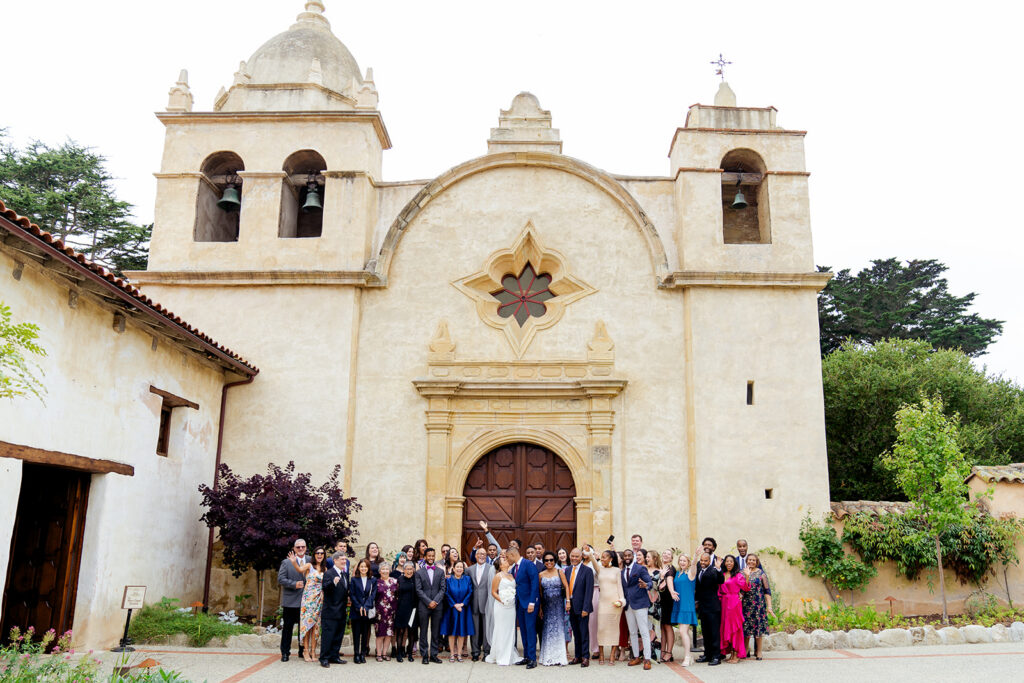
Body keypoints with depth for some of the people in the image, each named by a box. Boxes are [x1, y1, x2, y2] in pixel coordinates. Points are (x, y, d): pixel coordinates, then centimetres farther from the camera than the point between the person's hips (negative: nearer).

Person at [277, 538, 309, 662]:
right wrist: (294, 584, -19)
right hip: (290, 601, -3)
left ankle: (303, 651, 22)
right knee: (287, 627, 4)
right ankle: (285, 652, 14)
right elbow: (280, 579, -7)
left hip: (306, 601, 3)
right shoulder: (286, 562, -2)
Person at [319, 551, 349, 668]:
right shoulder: (328, 573, -10)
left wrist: (347, 597, 8)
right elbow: (325, 588, -25)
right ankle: (324, 659, 3)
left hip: (341, 612, 8)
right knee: (328, 635, -4)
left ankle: (334, 656, 21)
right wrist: (334, 582, -42)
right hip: (330, 611, -8)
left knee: (338, 635, 12)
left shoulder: (345, 574, 15)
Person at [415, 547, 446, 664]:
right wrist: (429, 602, -11)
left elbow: (443, 588, 4)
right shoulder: (419, 572, 4)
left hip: (437, 606, 2)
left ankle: (434, 655, 11)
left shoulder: (440, 571, 10)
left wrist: (435, 601, -9)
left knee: (436, 632, 5)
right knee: (423, 632, 2)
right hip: (424, 606, -2)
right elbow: (418, 590, -2)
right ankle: (424, 655, 9)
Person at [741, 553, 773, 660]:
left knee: (758, 626, 1)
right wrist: (747, 576, -14)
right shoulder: (742, 573, 6)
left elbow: (767, 591, 1)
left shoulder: (761, 573, 2)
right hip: (745, 604, 1)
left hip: (758, 604, -1)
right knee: (745, 627, 2)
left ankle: (758, 651, 12)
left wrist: (769, 606, -6)